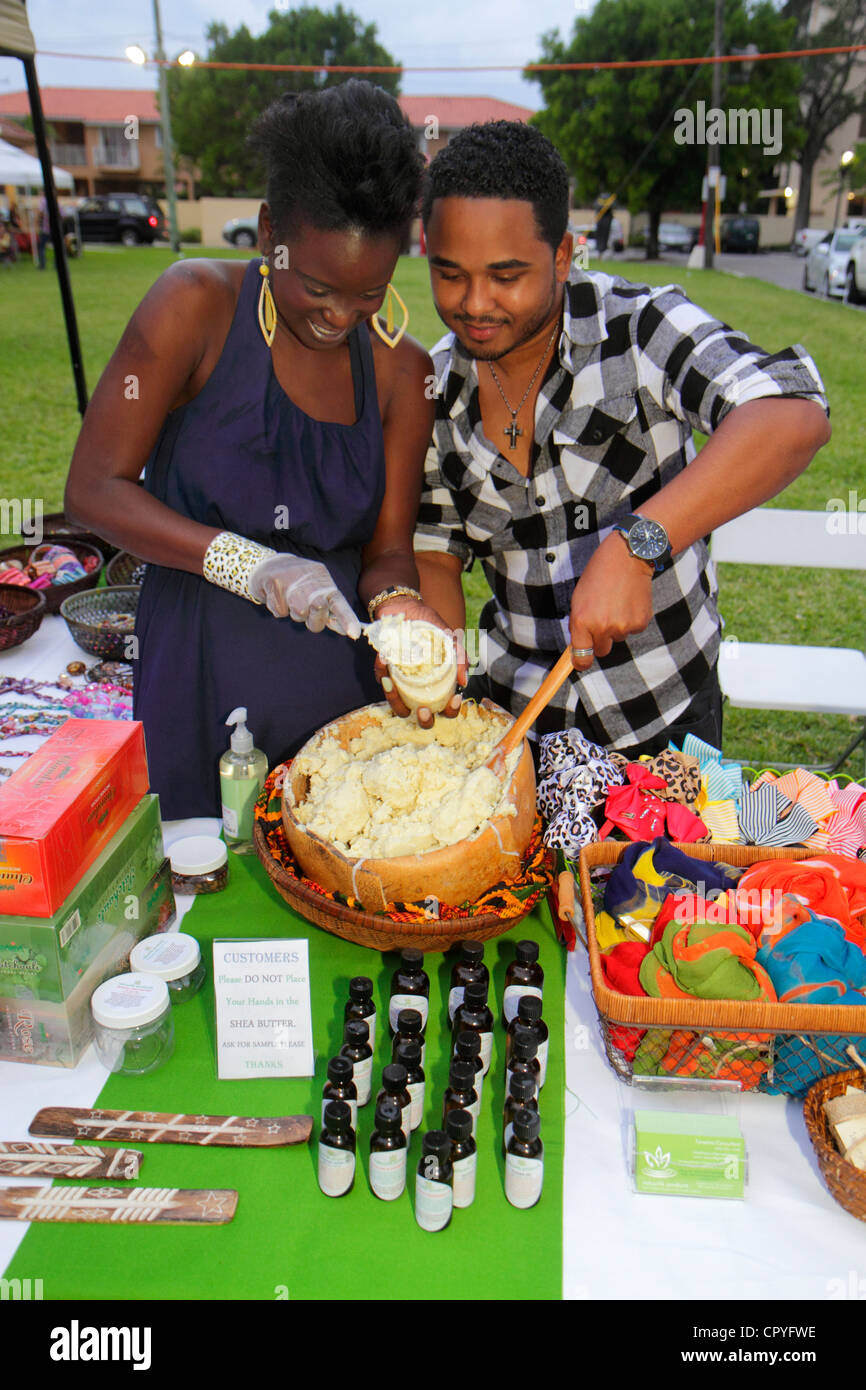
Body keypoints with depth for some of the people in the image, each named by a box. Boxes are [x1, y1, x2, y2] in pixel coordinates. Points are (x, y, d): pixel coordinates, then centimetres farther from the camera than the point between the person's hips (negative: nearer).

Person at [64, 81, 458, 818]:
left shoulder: (401, 368, 3)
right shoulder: (198, 304, -7)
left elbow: (388, 545, 3)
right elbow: (93, 487, -9)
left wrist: (397, 601, -20)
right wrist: (245, 563, -21)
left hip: (347, 687, 3)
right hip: (200, 678, -2)